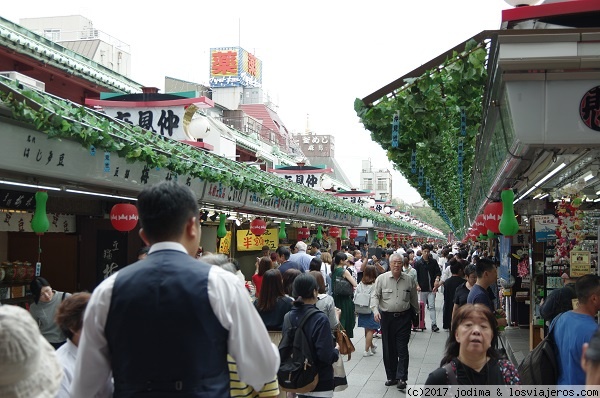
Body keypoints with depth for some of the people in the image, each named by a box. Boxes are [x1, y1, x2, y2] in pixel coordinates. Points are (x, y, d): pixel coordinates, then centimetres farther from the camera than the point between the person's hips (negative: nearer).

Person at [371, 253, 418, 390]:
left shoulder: (409, 280, 4)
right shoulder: (381, 278, 0)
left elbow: (413, 299, 15)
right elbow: (375, 295, -1)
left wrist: (415, 313, 22)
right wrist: (375, 310, -14)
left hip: (404, 317, 0)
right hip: (386, 317, 1)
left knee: (402, 349, -4)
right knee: (388, 349, 8)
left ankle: (402, 378, 0)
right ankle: (391, 376, 20)